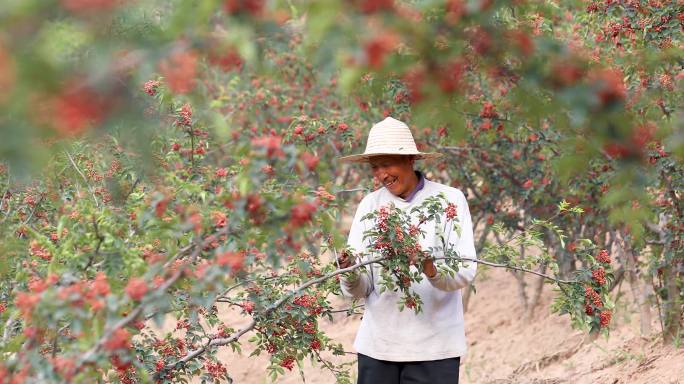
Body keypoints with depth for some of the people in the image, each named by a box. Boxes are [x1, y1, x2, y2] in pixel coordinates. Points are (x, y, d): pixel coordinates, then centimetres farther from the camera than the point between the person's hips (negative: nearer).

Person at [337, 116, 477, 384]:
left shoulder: (449, 200, 1)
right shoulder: (369, 206, 8)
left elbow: (465, 273, -8)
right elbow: (358, 290, 4)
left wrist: (431, 269, -28)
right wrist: (350, 274, -18)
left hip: (433, 347, -2)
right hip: (377, 346, 3)